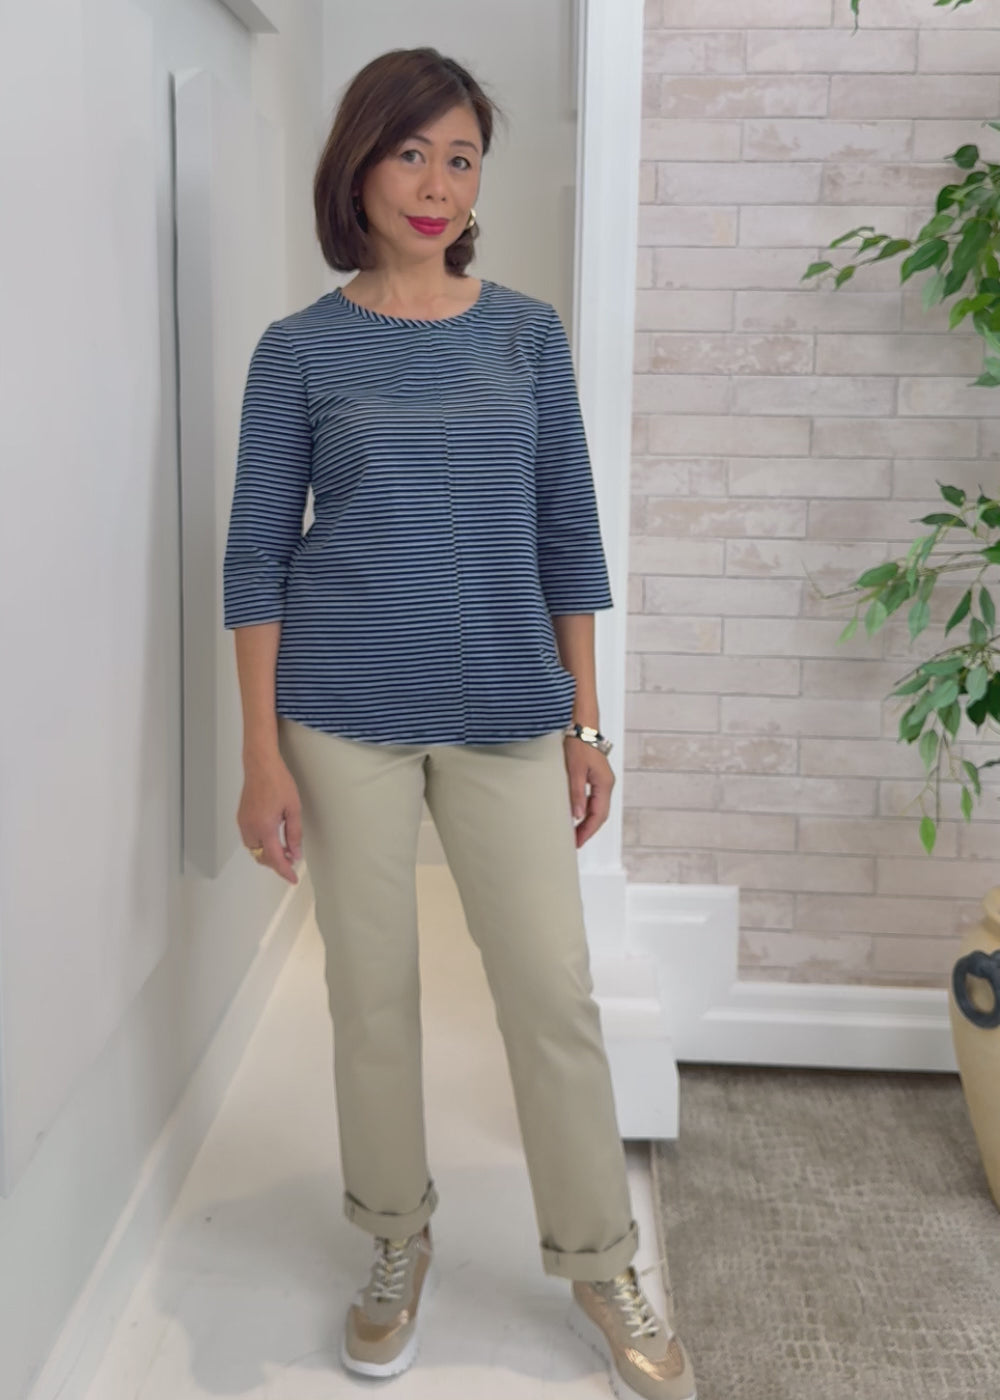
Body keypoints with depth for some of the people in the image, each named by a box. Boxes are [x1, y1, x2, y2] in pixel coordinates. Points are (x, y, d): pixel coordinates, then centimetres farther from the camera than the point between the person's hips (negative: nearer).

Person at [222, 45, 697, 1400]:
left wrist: (586, 724, 5)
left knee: (555, 992, 3)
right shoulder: (301, 349, 0)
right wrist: (263, 754, -5)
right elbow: (257, 555, 0)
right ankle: (399, 1244, 31)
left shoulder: (528, 333, 5)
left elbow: (568, 537, 7)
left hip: (508, 713, 1)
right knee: (372, 988, 10)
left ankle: (601, 1269, 22)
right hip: (346, 716, -1)